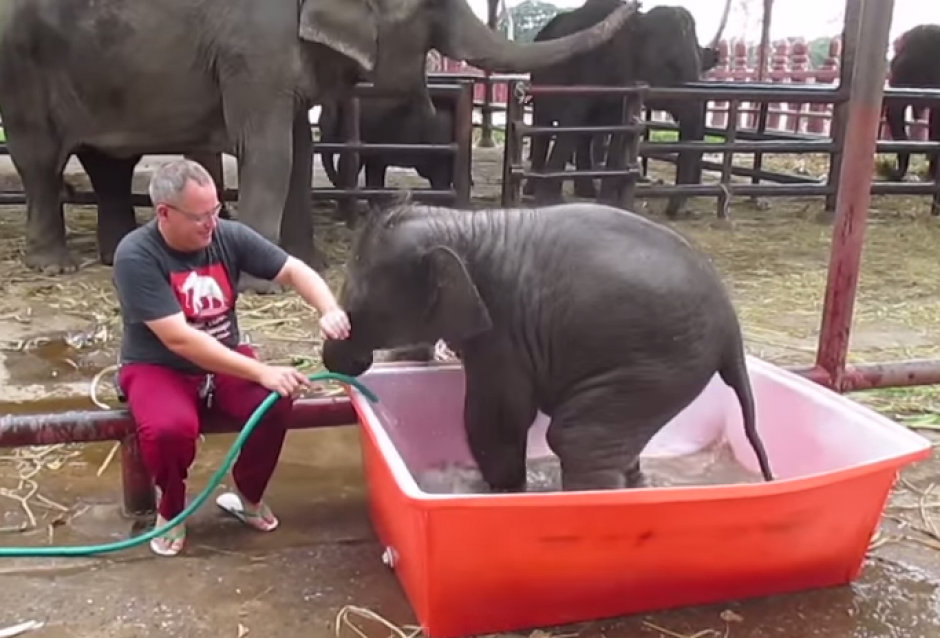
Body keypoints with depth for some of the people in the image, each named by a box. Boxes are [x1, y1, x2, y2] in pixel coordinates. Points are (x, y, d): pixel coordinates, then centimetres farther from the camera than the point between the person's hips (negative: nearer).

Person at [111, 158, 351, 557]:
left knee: (275, 403, -24)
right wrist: (262, 372, -33)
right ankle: (170, 511, -1)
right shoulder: (136, 256, -23)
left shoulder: (228, 236, -9)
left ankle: (247, 496, 5)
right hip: (157, 368, -4)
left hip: (224, 360, 4)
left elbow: (294, 270, -5)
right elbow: (179, 339, -29)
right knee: (170, 428, -35)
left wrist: (330, 310, -28)